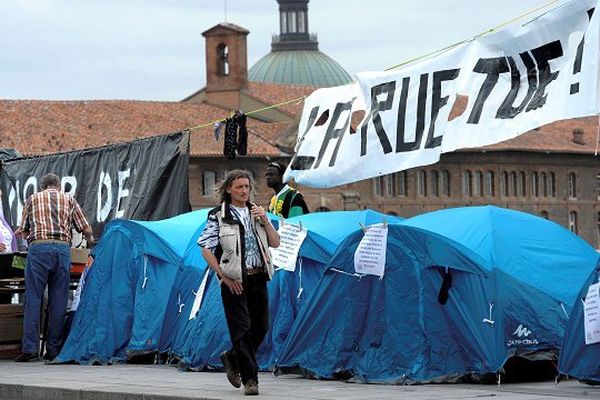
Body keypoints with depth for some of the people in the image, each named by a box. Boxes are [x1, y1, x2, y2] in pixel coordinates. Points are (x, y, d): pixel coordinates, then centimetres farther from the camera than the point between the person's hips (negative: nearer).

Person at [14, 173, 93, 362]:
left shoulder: (33, 199, 17)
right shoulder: (69, 200, 18)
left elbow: (23, 230, 17)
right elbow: (86, 229, 15)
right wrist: (91, 240, 36)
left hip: (38, 248, -1)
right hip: (63, 248, 1)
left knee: (33, 299, -2)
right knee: (58, 302, 5)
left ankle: (29, 348, -9)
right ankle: (54, 349, 5)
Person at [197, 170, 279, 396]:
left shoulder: (256, 212, 13)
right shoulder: (218, 216, -2)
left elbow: (275, 243, 10)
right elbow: (206, 249, -7)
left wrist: (265, 221, -6)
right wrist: (224, 277, -11)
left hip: (258, 278, 5)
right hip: (235, 281, -5)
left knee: (260, 327, 8)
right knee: (242, 329, -6)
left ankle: (232, 359, 31)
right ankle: (250, 378, -2)